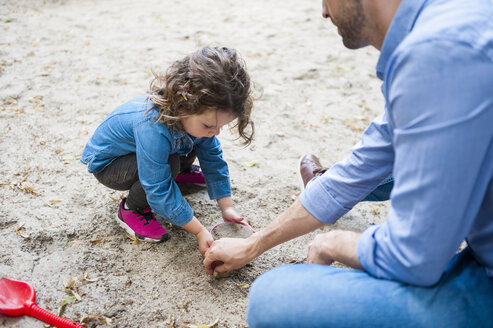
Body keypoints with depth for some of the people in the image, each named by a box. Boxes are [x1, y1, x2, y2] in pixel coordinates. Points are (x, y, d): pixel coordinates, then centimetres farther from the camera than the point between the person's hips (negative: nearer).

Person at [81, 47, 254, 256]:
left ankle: (181, 171, 21)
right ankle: (132, 209, -8)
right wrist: (199, 231, -33)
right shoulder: (153, 127, -43)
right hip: (105, 163, -7)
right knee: (170, 164, -33)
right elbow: (160, 191, -37)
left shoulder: (196, 112, -21)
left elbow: (213, 159, -10)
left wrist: (227, 208, -12)